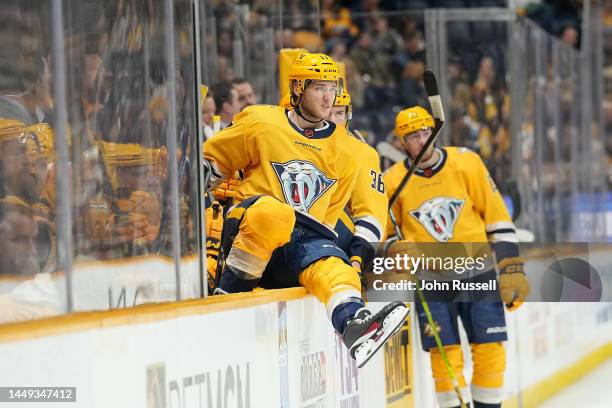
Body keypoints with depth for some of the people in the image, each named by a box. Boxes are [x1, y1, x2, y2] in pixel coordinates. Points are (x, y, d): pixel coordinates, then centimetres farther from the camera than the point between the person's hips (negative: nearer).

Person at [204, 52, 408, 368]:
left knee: (333, 267, -33)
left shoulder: (346, 152, 16)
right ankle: (228, 294, -29)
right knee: (274, 213, -41)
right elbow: (213, 159, 14)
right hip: (247, 231, -3)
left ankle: (355, 328, -62)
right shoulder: (261, 124, 3)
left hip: (302, 244, 3)